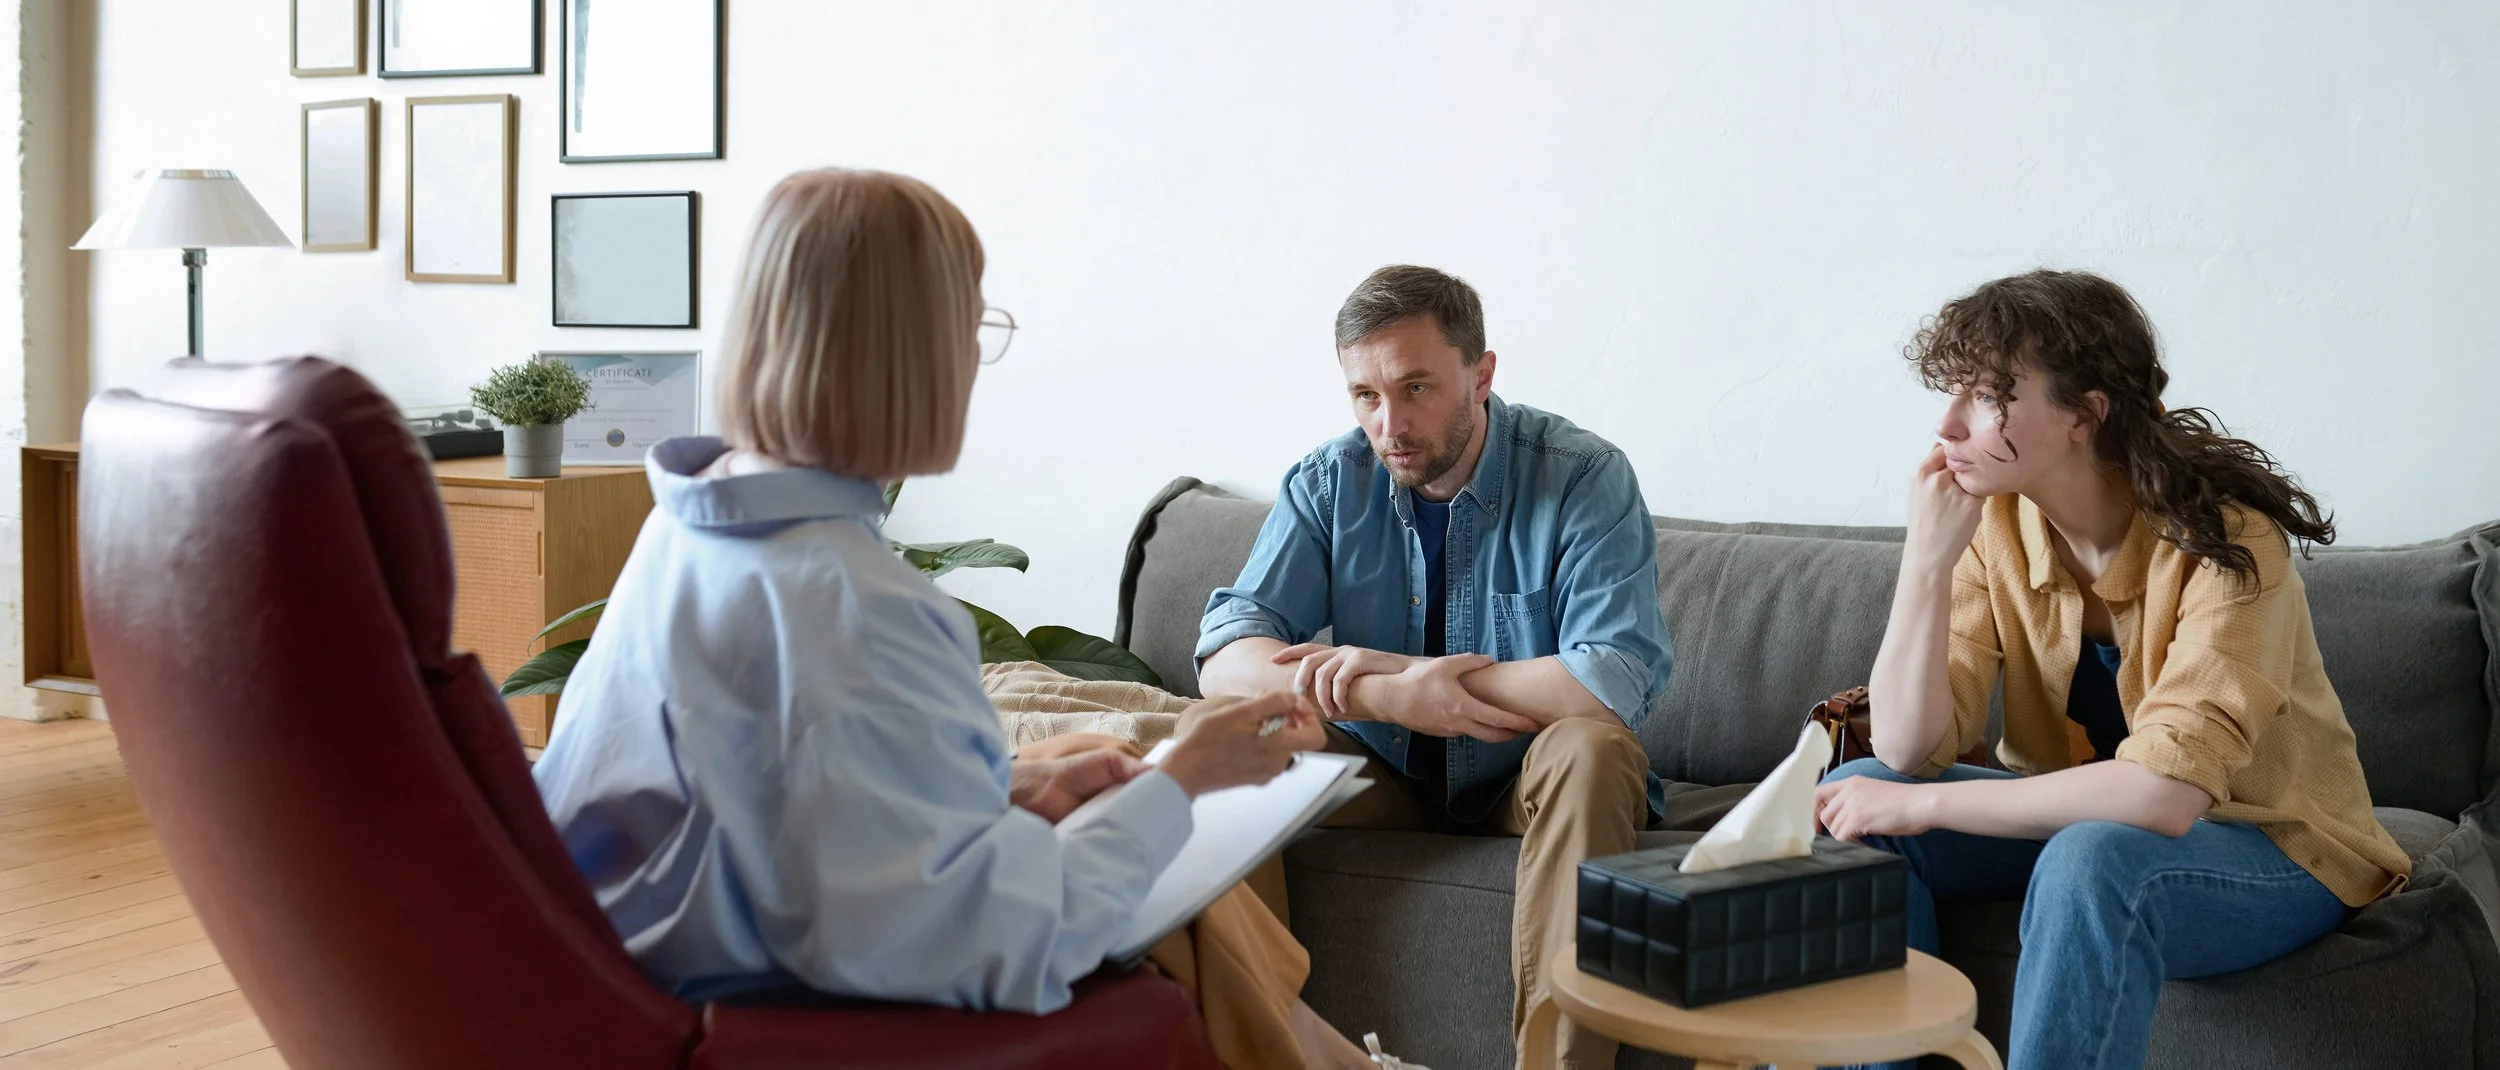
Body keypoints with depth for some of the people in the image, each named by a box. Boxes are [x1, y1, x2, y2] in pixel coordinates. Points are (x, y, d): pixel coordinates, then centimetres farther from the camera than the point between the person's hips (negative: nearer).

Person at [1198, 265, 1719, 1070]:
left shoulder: (1584, 478, -15)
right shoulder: (1331, 482, -4)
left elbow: (1618, 683, -29)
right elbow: (1225, 659, -13)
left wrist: (1389, 675, -25)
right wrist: (1394, 701, -31)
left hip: (1533, 783, -2)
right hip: (1386, 781, 3)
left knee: (1591, 749, -34)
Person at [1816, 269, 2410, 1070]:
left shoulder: (2224, 544, -25)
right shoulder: (1993, 525, -10)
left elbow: (2164, 792, -35)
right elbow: (1909, 752, -16)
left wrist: (1924, 806, -30)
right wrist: (1928, 558, -26)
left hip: (2266, 848, -5)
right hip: (2082, 813, 6)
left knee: (2092, 861, -36)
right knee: (1856, 798, -14)